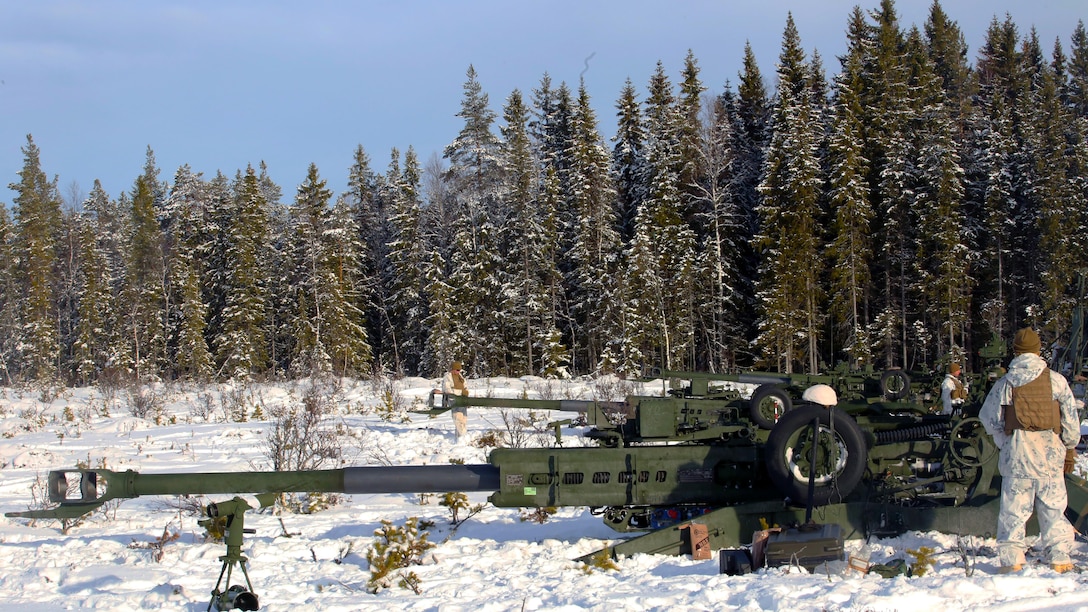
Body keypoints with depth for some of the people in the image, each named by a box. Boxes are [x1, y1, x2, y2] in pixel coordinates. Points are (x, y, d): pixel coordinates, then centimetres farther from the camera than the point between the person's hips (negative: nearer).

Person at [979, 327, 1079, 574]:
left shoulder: (1004, 383, 1)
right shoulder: (1055, 380, 0)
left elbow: (990, 418, 7)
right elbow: (1070, 417, 3)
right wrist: (1070, 449, 14)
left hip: (1017, 454, 0)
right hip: (1051, 452, 0)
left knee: (1014, 508, 4)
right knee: (1053, 507, 9)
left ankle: (1011, 558, 3)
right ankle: (1059, 557, 8)